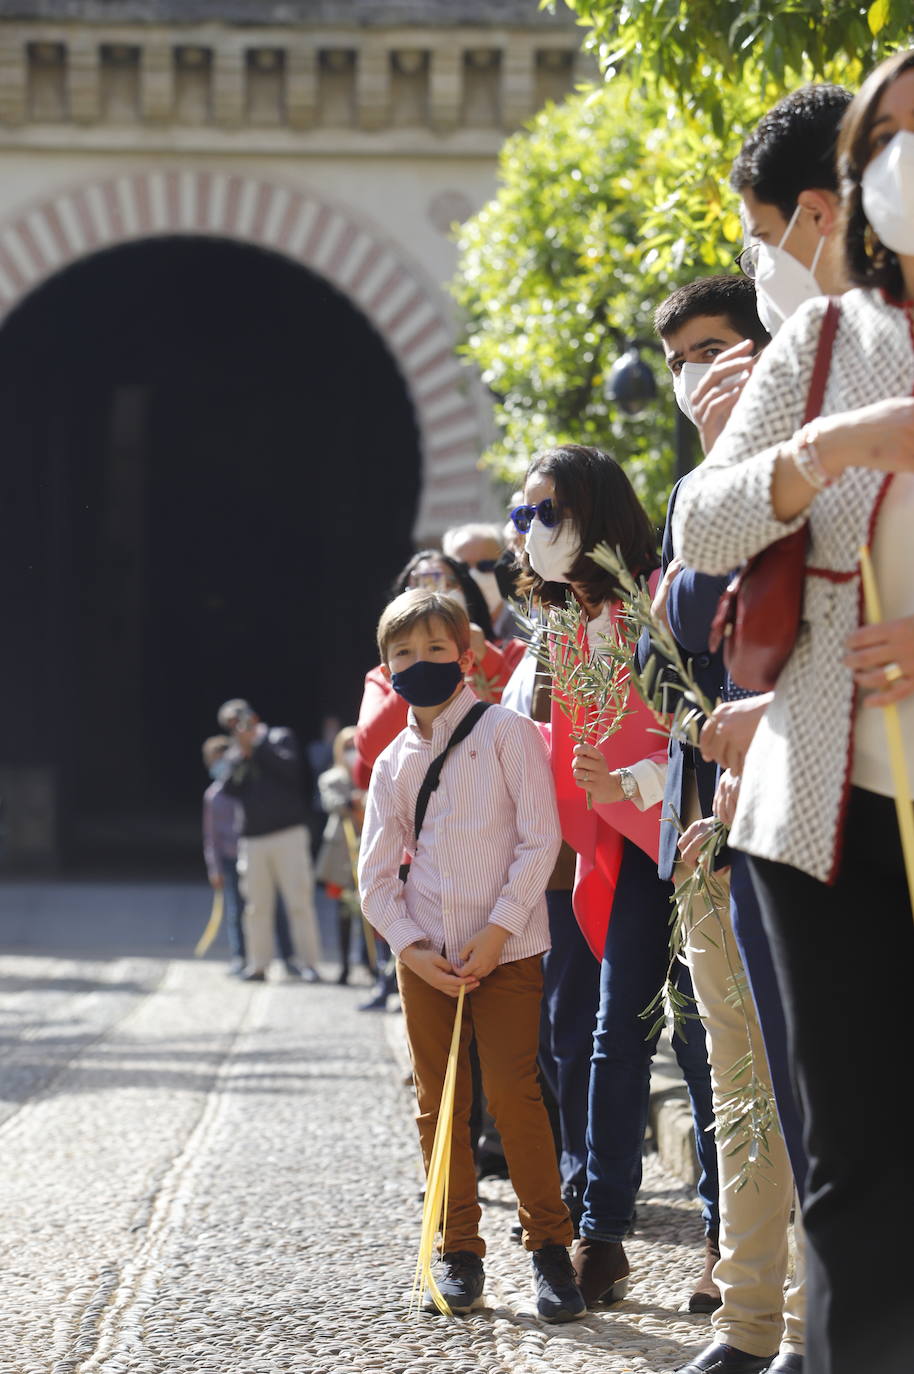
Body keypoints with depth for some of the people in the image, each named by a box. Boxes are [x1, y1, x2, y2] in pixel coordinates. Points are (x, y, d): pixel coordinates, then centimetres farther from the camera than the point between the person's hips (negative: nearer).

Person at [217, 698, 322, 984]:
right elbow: (230, 789, 3)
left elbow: (290, 768, -10)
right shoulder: (234, 755, 18)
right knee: (256, 906, 1)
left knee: (299, 901, -8)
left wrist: (257, 744, -5)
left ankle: (308, 963, -6)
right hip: (253, 839, 4)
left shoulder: (279, 737, 8)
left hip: (289, 833, -4)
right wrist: (242, 756, -6)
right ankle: (257, 964, 5)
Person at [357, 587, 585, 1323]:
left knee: (513, 1090, -10)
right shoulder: (393, 762, 10)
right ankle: (460, 1250, 15)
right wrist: (411, 948, -6)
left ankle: (550, 1245, 0)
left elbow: (540, 839, -7)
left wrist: (497, 932, -13)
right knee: (440, 1102, 6)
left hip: (505, 947, -4)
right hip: (426, 956, 4)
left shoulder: (505, 732, -2)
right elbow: (377, 875, 9)